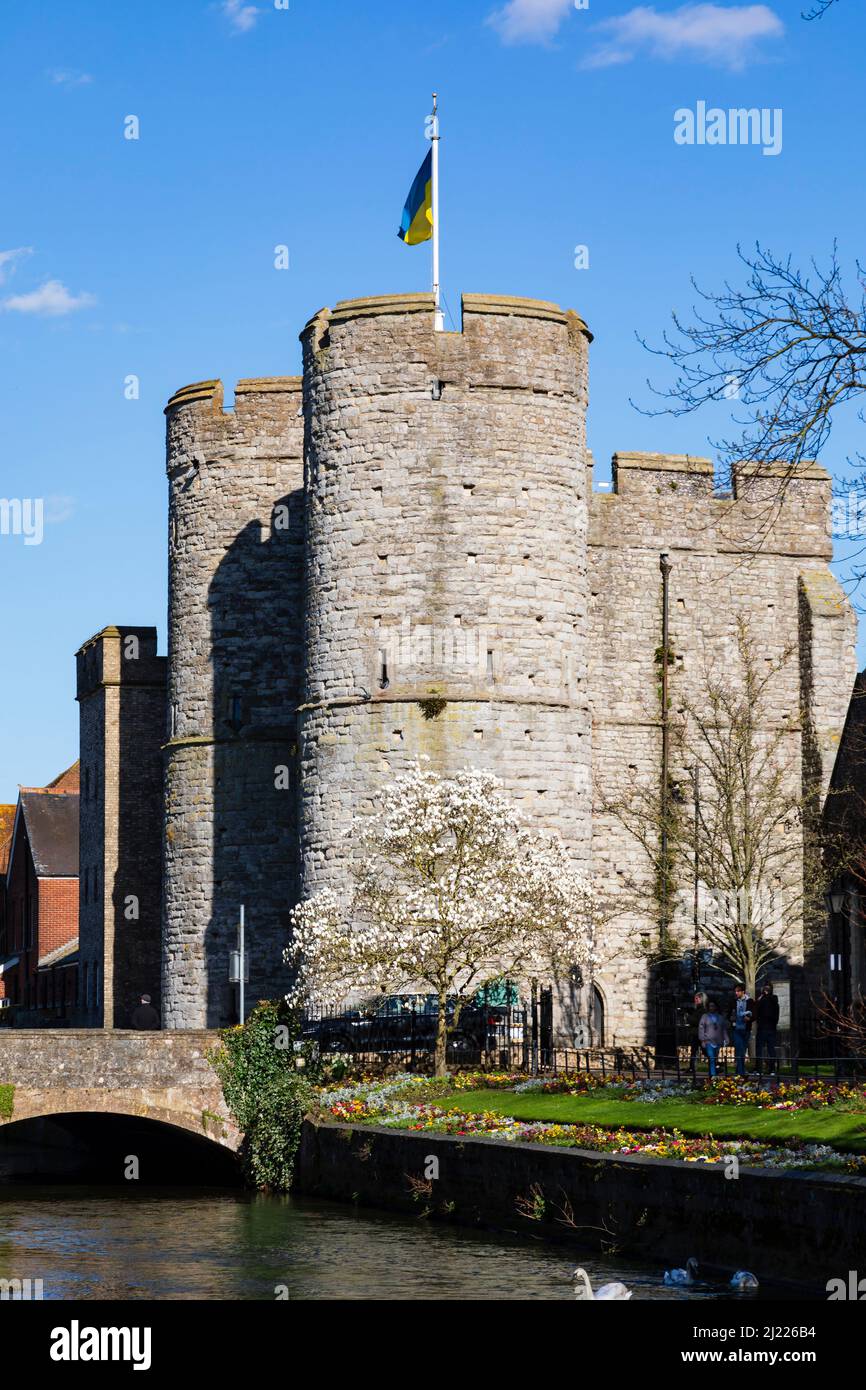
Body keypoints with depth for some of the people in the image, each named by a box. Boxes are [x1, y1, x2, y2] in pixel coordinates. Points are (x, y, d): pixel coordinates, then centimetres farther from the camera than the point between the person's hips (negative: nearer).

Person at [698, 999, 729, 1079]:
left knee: (715, 1059, 5)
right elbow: (701, 1028, 1)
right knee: (711, 1059, -14)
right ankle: (713, 1075, -18)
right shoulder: (705, 1017, 5)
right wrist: (702, 1040, -6)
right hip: (709, 1042, -4)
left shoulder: (720, 1017, 16)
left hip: (718, 1042, 4)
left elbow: (724, 1029, 19)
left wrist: (726, 1039, 10)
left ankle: (711, 1074, 12)